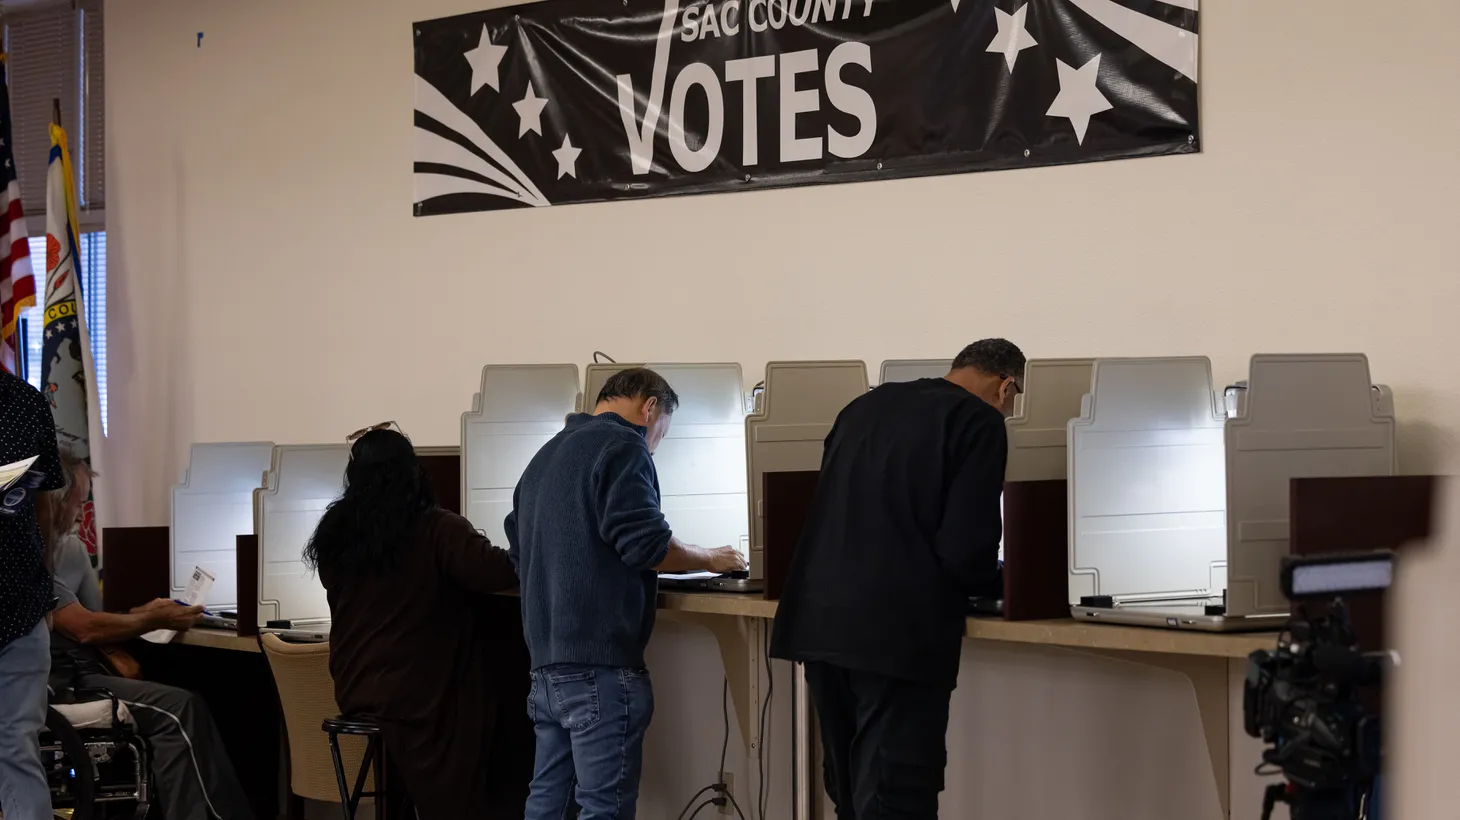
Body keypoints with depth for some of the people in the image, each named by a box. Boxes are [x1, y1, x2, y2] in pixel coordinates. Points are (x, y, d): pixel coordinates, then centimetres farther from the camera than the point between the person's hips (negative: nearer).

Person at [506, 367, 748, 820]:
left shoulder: (545, 456, 21)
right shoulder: (622, 447, -8)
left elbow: (520, 550, 26)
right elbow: (646, 544, -17)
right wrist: (711, 559, -1)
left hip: (546, 658, 9)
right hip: (599, 663, -9)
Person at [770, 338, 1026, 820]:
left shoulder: (864, 406, 19)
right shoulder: (980, 422, -4)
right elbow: (965, 548, -12)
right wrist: (994, 584, 10)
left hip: (820, 618, 7)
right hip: (898, 632, -7)